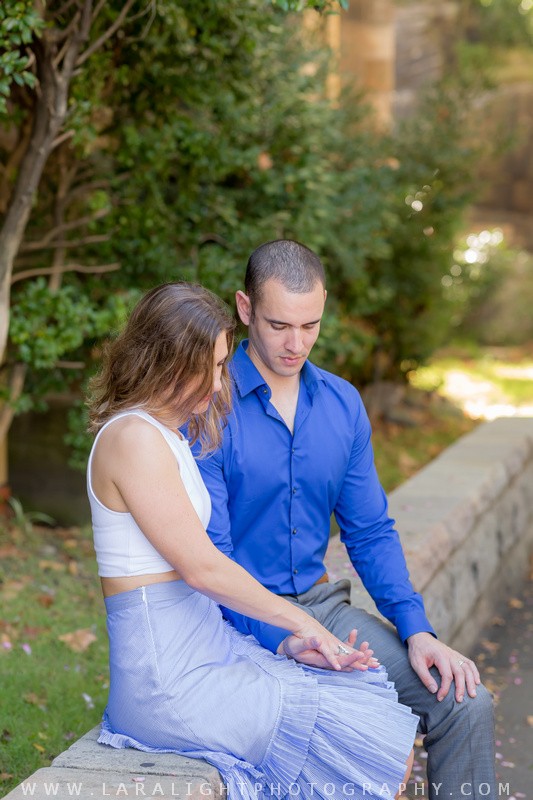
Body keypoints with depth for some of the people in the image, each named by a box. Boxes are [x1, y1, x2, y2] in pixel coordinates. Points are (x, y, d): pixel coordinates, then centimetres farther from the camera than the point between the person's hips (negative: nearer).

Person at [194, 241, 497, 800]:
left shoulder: (343, 404, 6)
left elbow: (370, 533, 10)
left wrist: (417, 630, -4)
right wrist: (288, 643, -26)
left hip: (321, 604, 6)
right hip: (242, 622, -6)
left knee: (465, 704, -9)